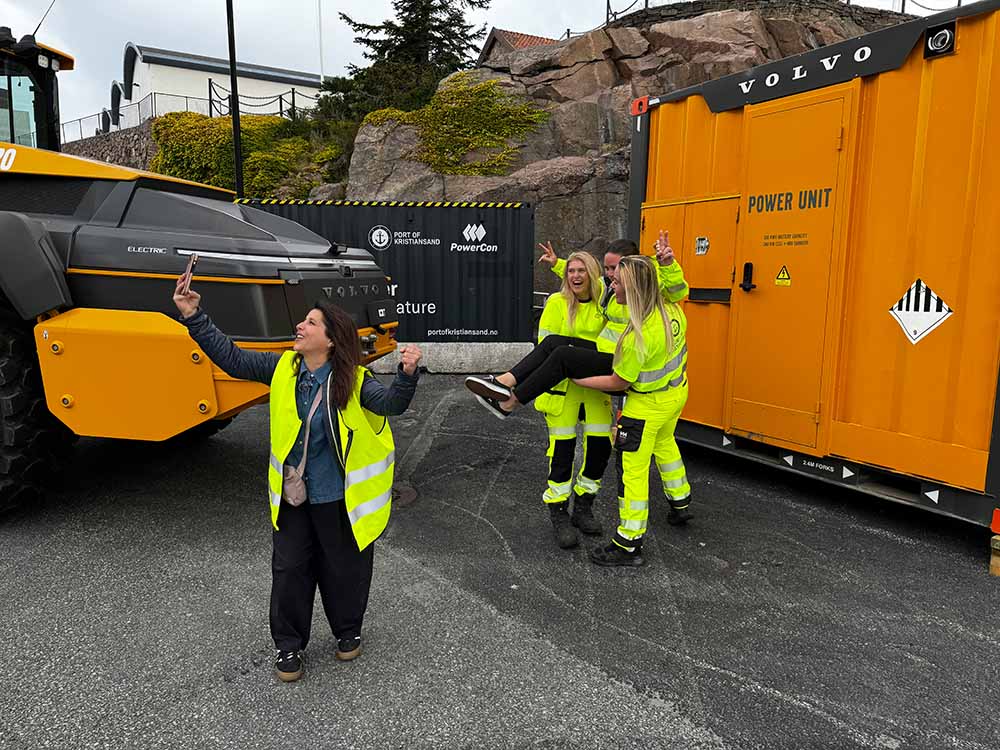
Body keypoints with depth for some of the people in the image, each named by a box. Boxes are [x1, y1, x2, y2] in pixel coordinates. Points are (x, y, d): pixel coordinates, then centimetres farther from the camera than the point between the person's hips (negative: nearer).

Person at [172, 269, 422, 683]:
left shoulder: (354, 381, -17)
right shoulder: (282, 368, -4)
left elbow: (390, 403, -32)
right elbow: (231, 357, -2)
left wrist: (407, 375, -52)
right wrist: (194, 316, -8)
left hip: (340, 498, -3)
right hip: (291, 496, 3)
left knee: (343, 568, 15)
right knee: (289, 569, 12)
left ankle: (348, 631, 41)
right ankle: (289, 645, 32)